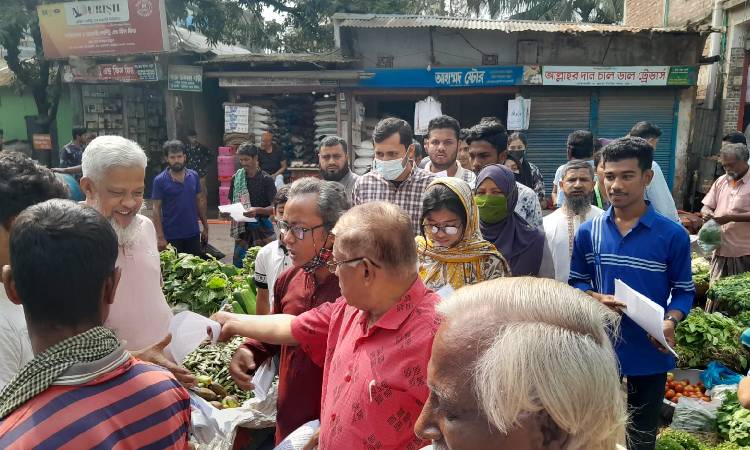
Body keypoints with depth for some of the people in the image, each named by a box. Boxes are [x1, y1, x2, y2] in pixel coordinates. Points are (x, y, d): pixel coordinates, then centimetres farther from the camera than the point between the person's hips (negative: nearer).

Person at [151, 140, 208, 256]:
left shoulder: (194, 176, 3)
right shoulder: (160, 180, -7)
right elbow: (157, 210, -7)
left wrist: (205, 227, 8)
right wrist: (160, 237, -13)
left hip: (193, 234, 3)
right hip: (171, 237, -3)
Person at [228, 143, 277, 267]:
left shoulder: (266, 179, -6)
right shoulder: (236, 178, 6)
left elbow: (274, 208, -10)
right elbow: (232, 202, 16)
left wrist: (258, 210, -27)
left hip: (261, 228, -4)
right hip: (241, 228, 4)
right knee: (238, 265, 6)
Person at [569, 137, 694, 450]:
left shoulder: (673, 234, -11)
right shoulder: (588, 232, -3)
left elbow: (684, 290, -4)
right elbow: (576, 282, 4)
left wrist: (670, 322, -22)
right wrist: (596, 298, -16)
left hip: (650, 352, -1)